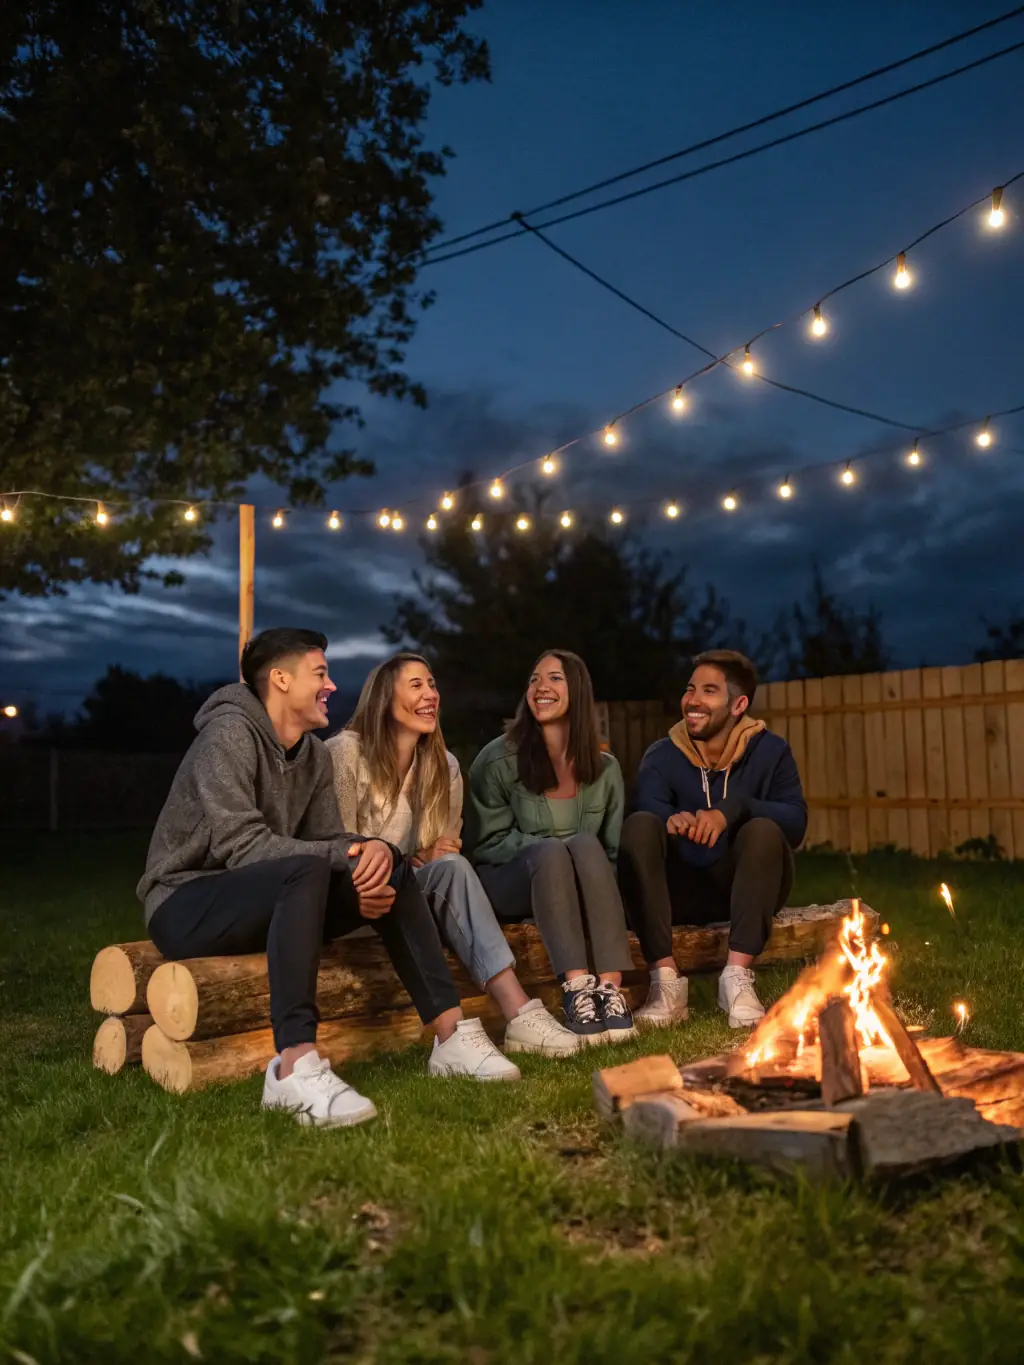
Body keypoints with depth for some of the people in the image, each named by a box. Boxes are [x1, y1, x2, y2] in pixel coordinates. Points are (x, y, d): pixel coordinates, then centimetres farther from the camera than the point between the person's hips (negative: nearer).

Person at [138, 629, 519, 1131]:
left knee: (392, 872, -7)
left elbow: (327, 839, 3)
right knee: (307, 871, -36)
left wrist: (371, 848, -21)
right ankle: (295, 1067, -44)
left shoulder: (314, 755, 9)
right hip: (185, 905, -8)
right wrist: (346, 860, -30)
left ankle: (451, 1034, -12)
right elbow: (239, 844, -26)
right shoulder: (230, 733, -16)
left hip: (272, 902, 8)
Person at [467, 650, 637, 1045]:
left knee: (585, 845, -30)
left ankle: (610, 988, -40)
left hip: (579, 885, 2)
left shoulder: (604, 767, 4)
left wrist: (576, 851, -14)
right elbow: (491, 844, -4)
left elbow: (614, 849, 7)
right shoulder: (498, 759, -4)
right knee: (549, 852, -33)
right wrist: (552, 847, -17)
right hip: (510, 883, -2)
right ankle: (576, 987, -45)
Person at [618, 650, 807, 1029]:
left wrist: (732, 809, -32)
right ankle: (665, 980, -33)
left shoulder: (770, 751, 1)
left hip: (745, 888, -1)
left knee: (763, 830, -29)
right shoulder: (661, 756, 3)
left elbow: (796, 820, -15)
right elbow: (650, 809, -17)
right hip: (681, 893, 1)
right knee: (639, 825, -26)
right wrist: (672, 820, -41)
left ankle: (737, 975, -32)